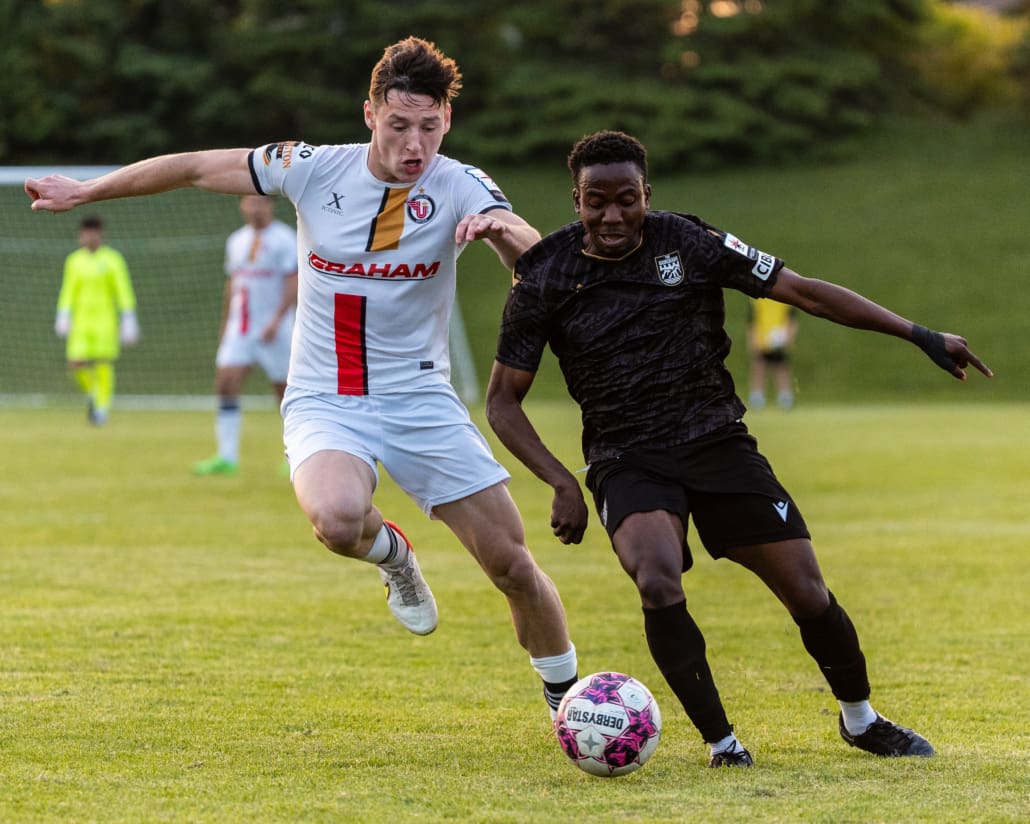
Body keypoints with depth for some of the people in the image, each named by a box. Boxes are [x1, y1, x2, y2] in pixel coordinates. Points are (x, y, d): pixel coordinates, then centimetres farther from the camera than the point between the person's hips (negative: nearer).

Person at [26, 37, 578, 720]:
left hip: (422, 401, 1)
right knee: (337, 518, -34)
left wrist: (499, 226, -49)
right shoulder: (314, 169, -8)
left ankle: (568, 698, 25)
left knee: (513, 565, -2)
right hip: (325, 405, -1)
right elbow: (196, 168, 5)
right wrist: (86, 191, 12)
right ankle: (391, 554, 4)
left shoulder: (458, 186, -11)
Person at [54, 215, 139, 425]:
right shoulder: (74, 260, 8)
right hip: (81, 320, 3)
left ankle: (102, 407, 2)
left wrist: (129, 320, -7)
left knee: (103, 365, -8)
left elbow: (124, 292, -3)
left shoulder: (112, 259, -2)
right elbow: (68, 291, 14)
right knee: (76, 364, -6)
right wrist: (63, 317, 5)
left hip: (105, 320, -3)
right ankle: (91, 393, 21)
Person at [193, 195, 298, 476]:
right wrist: (224, 325, 20)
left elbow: (292, 284, -13)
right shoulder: (236, 241, 12)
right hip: (239, 327, 5)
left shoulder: (284, 239, -6)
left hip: (274, 329, -5)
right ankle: (226, 457, -10)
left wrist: (276, 321, -22)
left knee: (284, 390, 1)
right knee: (226, 383, -9)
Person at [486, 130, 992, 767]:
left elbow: (803, 291, -1)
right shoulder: (545, 280, -5)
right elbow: (504, 400, 2)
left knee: (809, 595, -3)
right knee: (659, 586, -30)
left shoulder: (688, 244, -4)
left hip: (718, 444, 1)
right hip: (628, 463, -1)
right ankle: (720, 741, -11)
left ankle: (861, 719, 26)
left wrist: (919, 335, -3)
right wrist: (562, 484, -12)